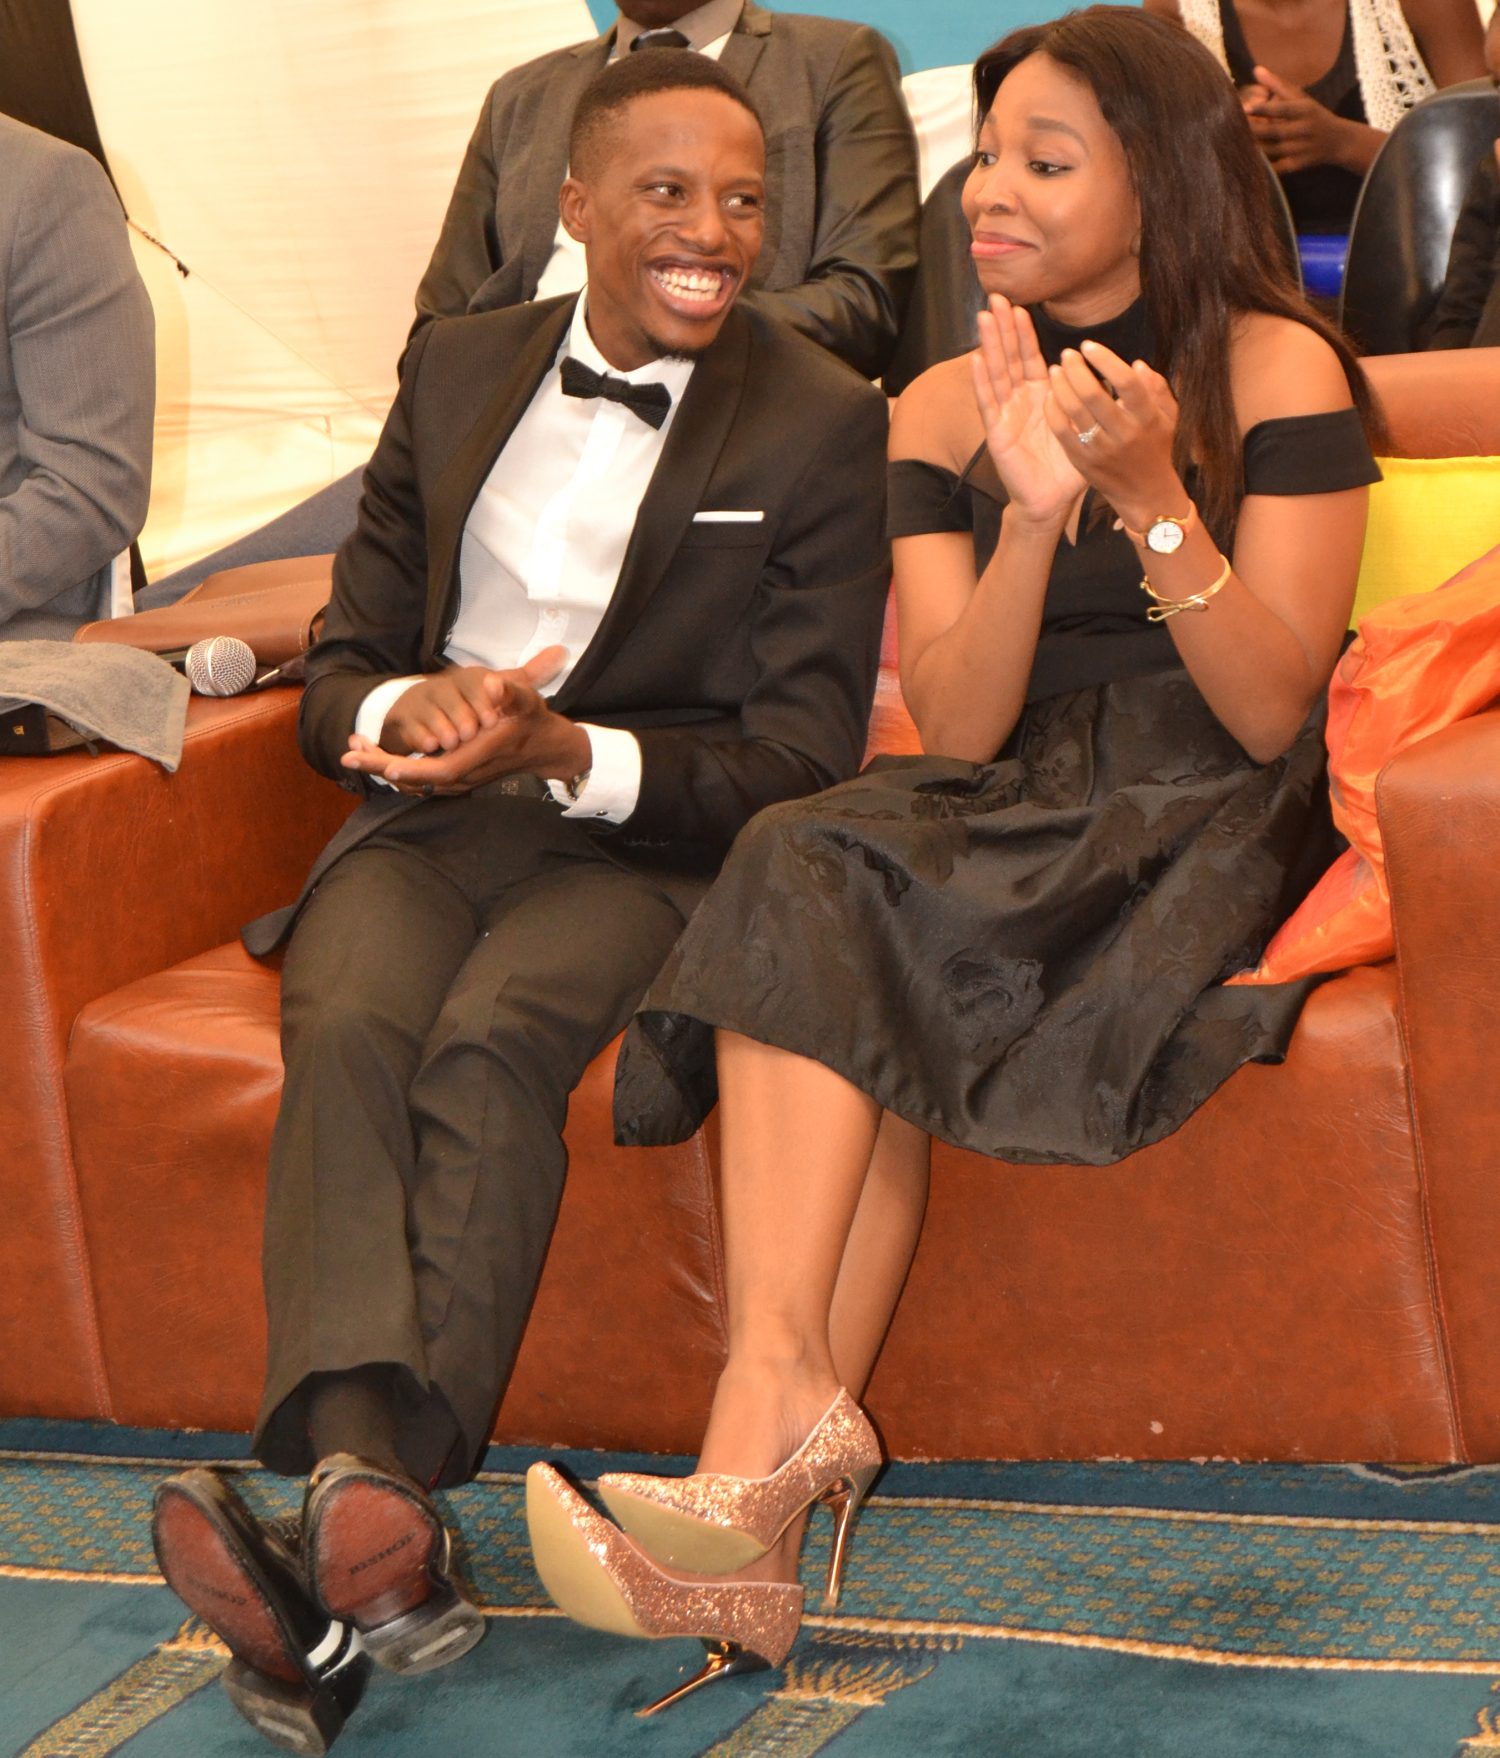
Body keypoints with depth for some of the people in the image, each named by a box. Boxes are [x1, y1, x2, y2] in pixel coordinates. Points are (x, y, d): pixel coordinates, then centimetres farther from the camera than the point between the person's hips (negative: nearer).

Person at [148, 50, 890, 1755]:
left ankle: (349, 1541, -44)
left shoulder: (820, 421, 4)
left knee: (493, 1041, -34)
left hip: (643, 841, -3)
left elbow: (805, 753, -2)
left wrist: (562, 756, -19)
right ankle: (370, 1500, -49)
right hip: (427, 819, 3)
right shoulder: (458, 367, 16)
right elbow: (338, 669, 16)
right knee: (347, 1028, -30)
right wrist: (415, 706, -11)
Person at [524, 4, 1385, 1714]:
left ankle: (762, 1448, -32)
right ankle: (786, 1422, -39)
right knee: (816, 884, -30)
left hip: (1204, 825, -4)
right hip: (1006, 814, 4)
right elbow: (958, 724, -2)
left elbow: (1268, 708, -8)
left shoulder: (1277, 367, -2)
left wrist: (1151, 498, -22)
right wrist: (1034, 512, -18)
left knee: (844, 978, -29)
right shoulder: (944, 409, 9)